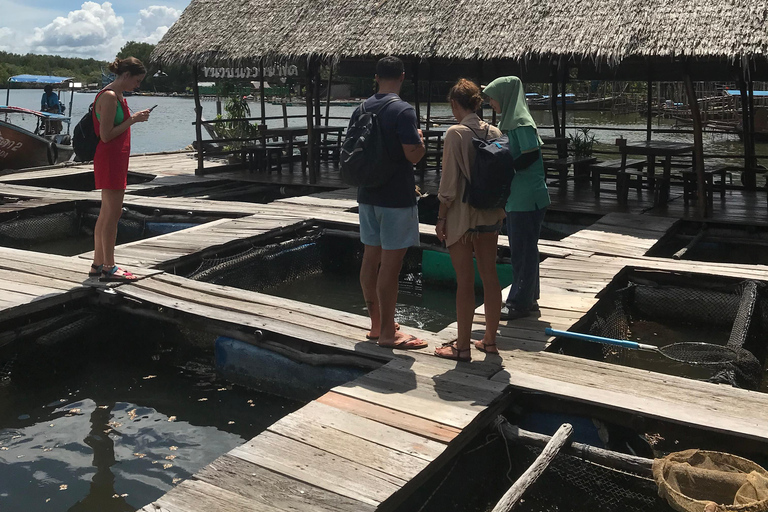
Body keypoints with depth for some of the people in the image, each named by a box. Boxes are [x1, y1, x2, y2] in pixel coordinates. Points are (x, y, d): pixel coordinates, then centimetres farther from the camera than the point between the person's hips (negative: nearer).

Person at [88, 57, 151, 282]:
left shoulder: (118, 96, 16)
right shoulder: (109, 96, -15)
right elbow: (106, 135, -19)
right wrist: (132, 120, -17)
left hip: (117, 159, 10)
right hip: (110, 159, -10)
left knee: (107, 213, 13)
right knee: (112, 213, -6)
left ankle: (98, 264, 20)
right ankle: (108, 268, 0)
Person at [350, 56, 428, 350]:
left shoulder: (360, 111, 9)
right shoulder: (403, 110, -14)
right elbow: (414, 155, -18)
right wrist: (420, 137, 1)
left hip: (367, 194, 8)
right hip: (397, 197, -7)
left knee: (371, 259, 12)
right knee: (391, 263, -3)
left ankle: (377, 325, 24)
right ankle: (388, 333, 4)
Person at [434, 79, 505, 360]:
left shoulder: (455, 133, -13)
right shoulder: (495, 132, 5)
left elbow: (450, 181, -14)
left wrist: (441, 216, -7)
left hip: (462, 214, -6)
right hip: (491, 214, 6)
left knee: (465, 280, 0)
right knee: (490, 275, 12)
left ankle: (462, 347, 9)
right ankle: (490, 340, 23)